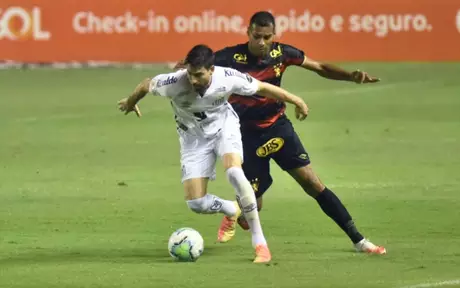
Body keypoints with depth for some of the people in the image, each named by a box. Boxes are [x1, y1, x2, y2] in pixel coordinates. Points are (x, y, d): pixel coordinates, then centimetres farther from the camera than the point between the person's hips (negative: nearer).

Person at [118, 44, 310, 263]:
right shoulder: (174, 83, -32)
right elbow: (146, 85, -10)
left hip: (224, 125, -1)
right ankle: (232, 210, 30)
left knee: (234, 172, -32)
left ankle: (260, 242, -23)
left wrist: (296, 101, 0)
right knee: (196, 204, -8)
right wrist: (130, 103, 11)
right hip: (194, 136, 1)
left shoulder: (228, 78, -29)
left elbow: (262, 88, -12)